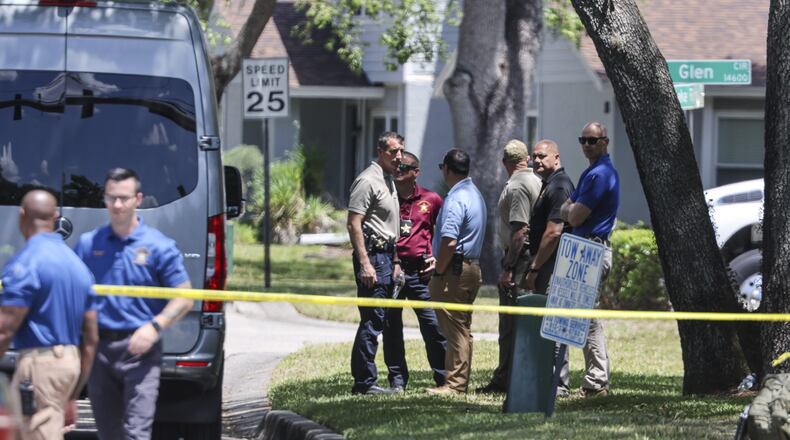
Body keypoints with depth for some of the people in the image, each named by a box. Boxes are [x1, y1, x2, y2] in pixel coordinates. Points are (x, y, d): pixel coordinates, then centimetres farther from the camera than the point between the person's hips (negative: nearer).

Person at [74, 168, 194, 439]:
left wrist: (155, 326, -17)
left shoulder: (159, 246, -2)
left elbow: (183, 298, -1)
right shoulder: (87, 244, 9)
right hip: (99, 349, 4)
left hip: (139, 349, -4)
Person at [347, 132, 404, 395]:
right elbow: (354, 224, -18)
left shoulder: (389, 182, 19)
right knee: (372, 320, -10)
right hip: (372, 255, -10)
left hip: (386, 256, 10)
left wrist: (395, 261, 24)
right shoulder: (368, 180, -12)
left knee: (377, 321, 12)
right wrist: (365, 264, -23)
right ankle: (364, 381, -9)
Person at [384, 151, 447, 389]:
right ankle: (397, 377, 12)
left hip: (420, 271, -2)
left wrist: (437, 257, 4)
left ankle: (444, 377, 2)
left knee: (433, 325, -5)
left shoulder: (431, 200, 6)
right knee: (391, 326, 4)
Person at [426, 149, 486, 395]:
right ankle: (460, 380, 18)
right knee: (462, 327, 14)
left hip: (455, 270, -10)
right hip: (473, 265, 10)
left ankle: (455, 383, -5)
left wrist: (438, 272, -14)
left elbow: (449, 241, -25)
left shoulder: (456, 199, -17)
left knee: (454, 328, -6)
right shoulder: (475, 194, 15)